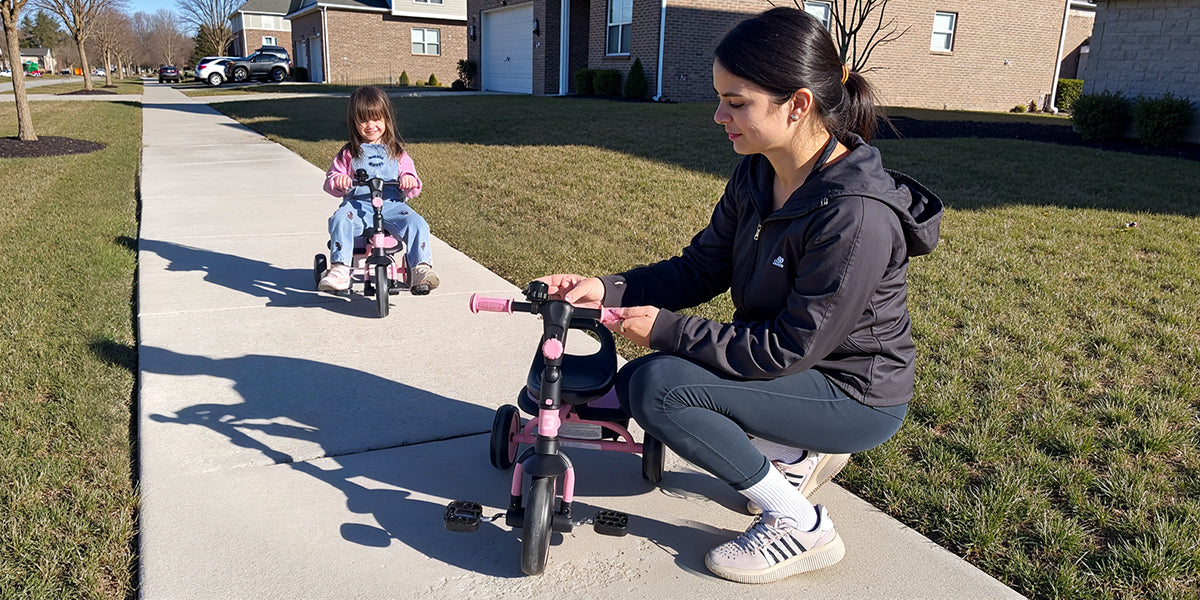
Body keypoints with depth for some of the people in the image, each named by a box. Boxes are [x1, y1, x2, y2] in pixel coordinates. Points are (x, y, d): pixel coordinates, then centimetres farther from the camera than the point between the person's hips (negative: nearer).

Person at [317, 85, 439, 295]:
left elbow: (412, 190, 13)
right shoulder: (349, 154, 16)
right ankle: (340, 269, -31)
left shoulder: (396, 153, 17)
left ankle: (421, 269, -29)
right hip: (358, 205, 0)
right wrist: (338, 182, -12)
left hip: (391, 204, 0)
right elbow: (330, 180, 13)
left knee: (416, 223, -29)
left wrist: (410, 181, -13)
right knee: (340, 219, -32)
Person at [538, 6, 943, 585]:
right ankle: (796, 454, 15)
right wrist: (607, 289, -12)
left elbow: (791, 348, -27)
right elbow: (701, 267, 2)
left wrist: (668, 329, -22)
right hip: (794, 363, 9)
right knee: (633, 382, 7)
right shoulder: (756, 175, -4)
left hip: (855, 394, -8)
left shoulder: (857, 215, -30)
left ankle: (800, 525, -7)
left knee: (657, 386, -23)